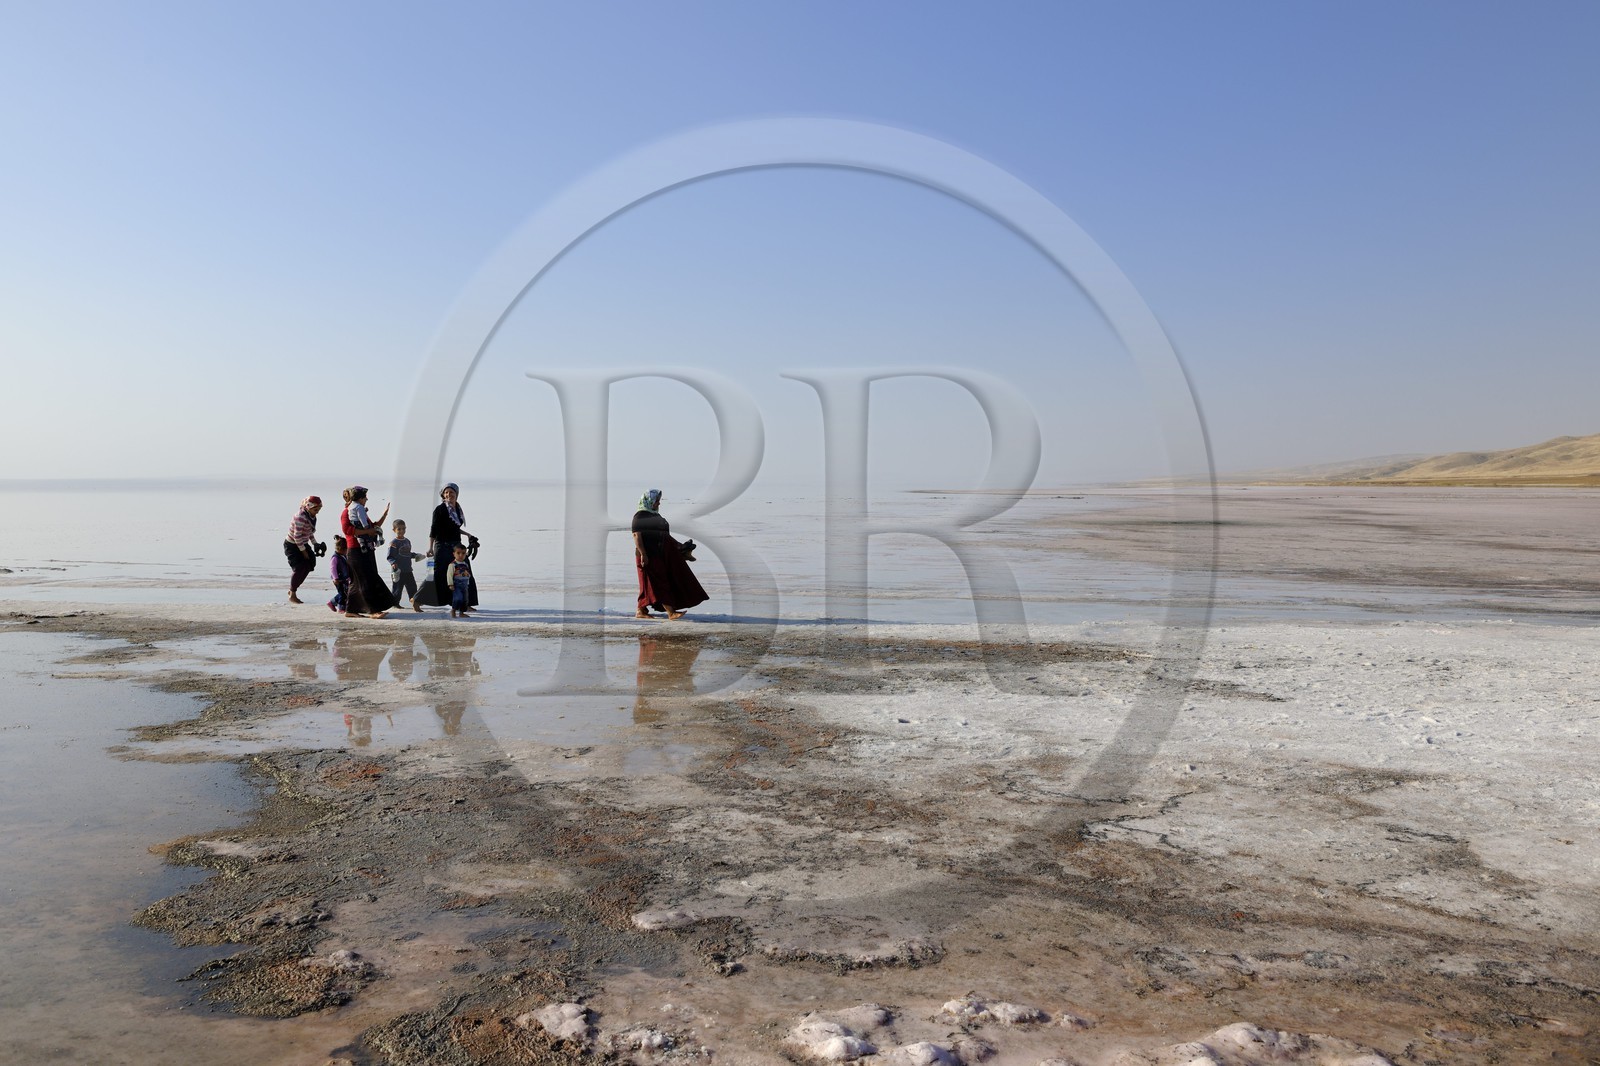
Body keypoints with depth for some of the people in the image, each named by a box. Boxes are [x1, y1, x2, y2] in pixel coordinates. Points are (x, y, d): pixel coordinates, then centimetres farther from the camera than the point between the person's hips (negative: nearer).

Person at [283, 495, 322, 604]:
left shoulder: (312, 516, 1)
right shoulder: (300, 517, -27)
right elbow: (297, 536, -26)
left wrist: (315, 544, 8)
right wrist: (303, 551, -21)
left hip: (303, 544, 9)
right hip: (292, 545, -9)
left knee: (308, 565, 4)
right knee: (299, 568, -12)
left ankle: (292, 590, 19)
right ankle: (292, 595, 2)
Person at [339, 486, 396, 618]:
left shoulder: (360, 509, 22)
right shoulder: (347, 512, -6)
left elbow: (373, 526, 22)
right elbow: (347, 529, -21)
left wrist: (385, 513, 15)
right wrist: (367, 531, -22)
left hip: (366, 550, 9)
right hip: (357, 551, -9)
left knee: (357, 581, 11)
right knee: (367, 581, -12)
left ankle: (350, 609, 15)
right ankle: (373, 610, -15)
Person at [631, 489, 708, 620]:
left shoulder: (656, 515, 17)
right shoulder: (640, 516, -8)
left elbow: (665, 535, 21)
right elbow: (636, 535, -16)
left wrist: (679, 546, 16)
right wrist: (643, 554, -24)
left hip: (660, 554, 9)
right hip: (648, 556, -9)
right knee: (659, 584, -8)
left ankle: (641, 611, 16)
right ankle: (671, 612, -11)